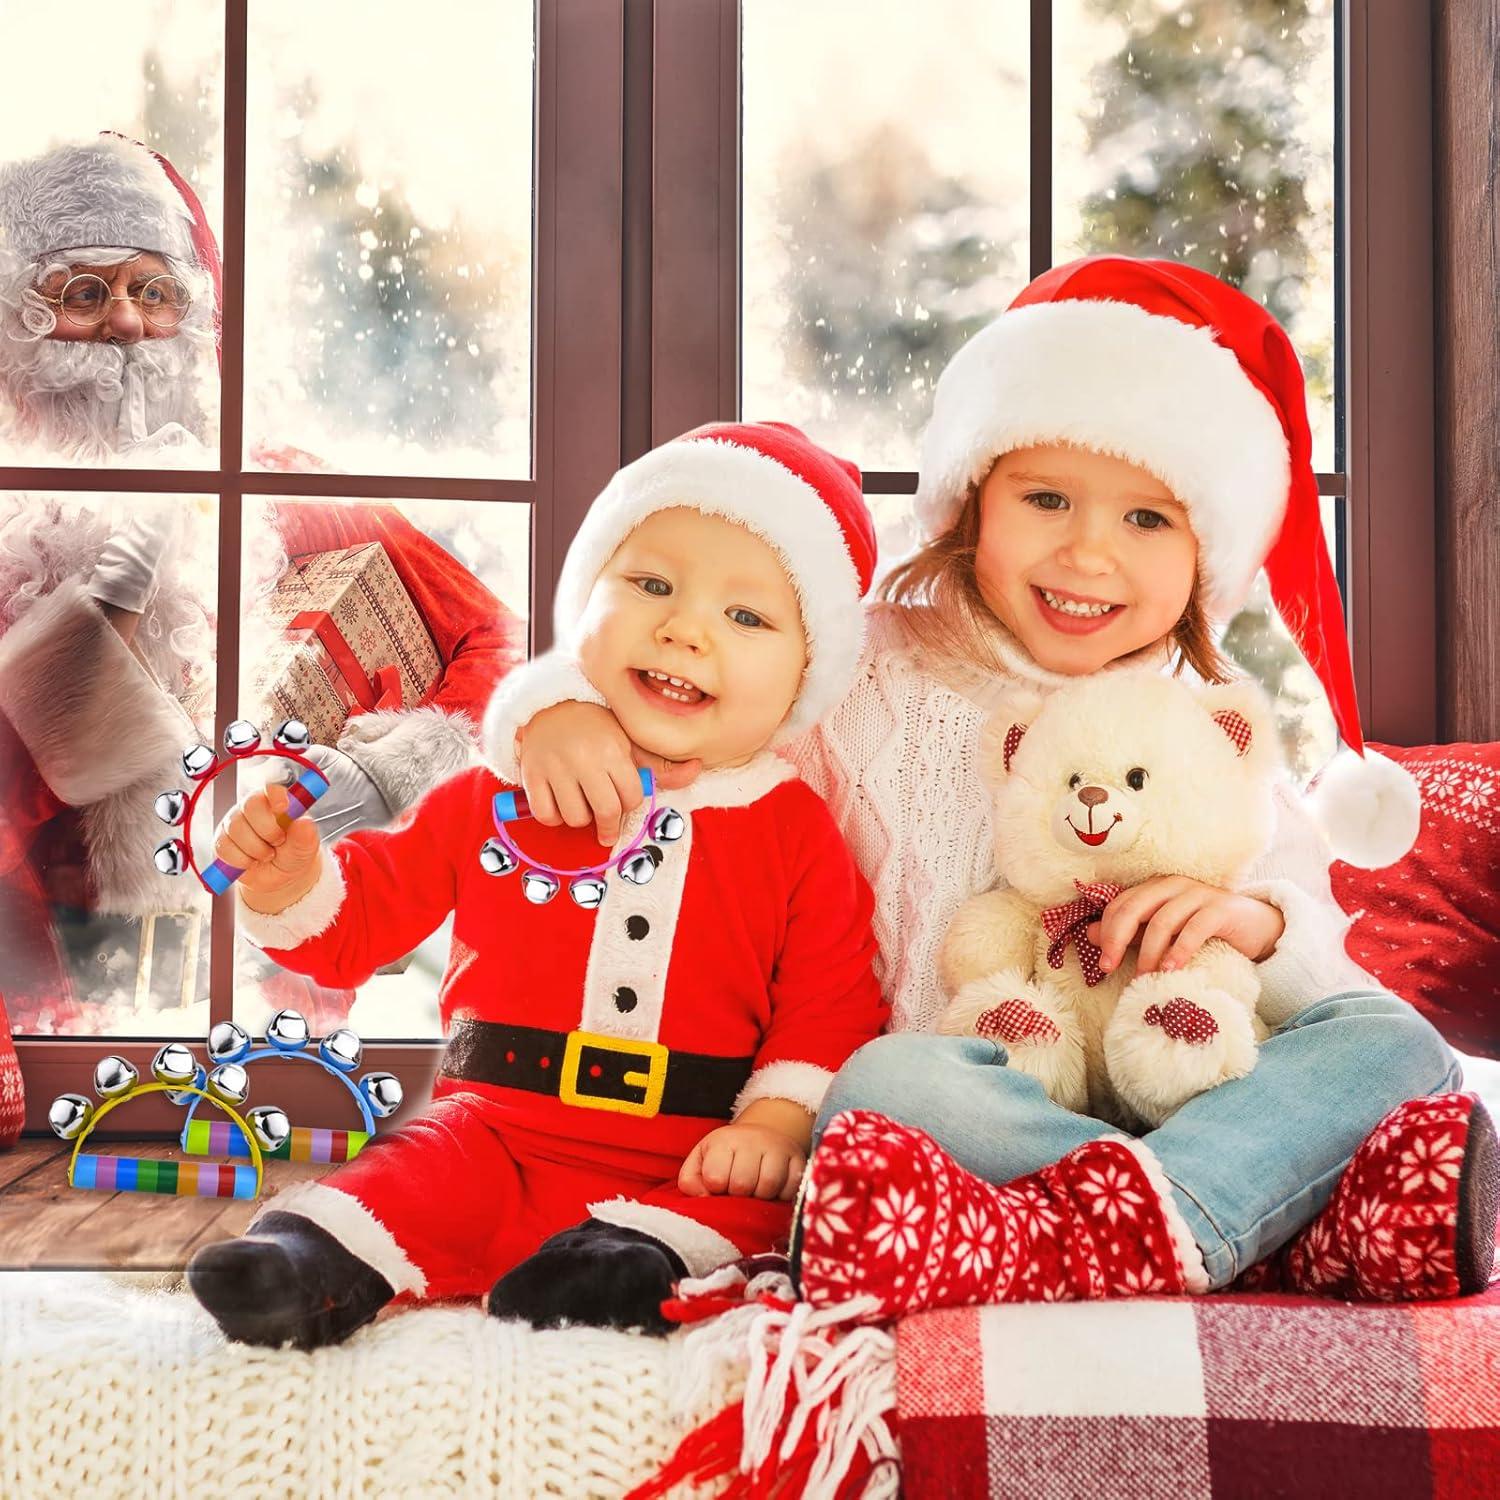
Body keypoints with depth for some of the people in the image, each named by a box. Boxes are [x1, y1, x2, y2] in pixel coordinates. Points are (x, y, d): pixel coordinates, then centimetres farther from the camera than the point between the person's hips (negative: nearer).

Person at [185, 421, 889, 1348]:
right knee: (429, 1175, -28)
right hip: (500, 1135, 1)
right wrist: (288, 881, -9)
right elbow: (365, 914, 12)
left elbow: (834, 1000, 2)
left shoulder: (797, 829, 4)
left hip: (695, 1168, 0)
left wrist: (777, 1119, -14)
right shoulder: (497, 797, 7)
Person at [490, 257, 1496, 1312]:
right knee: (887, 1084, -35)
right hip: (961, 1090, -2)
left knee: (1393, 1040, -20)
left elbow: (1316, 941, 9)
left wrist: (1261, 921, -15)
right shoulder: (868, 679, 5)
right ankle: (1321, 1220, -36)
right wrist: (561, 702, -18)